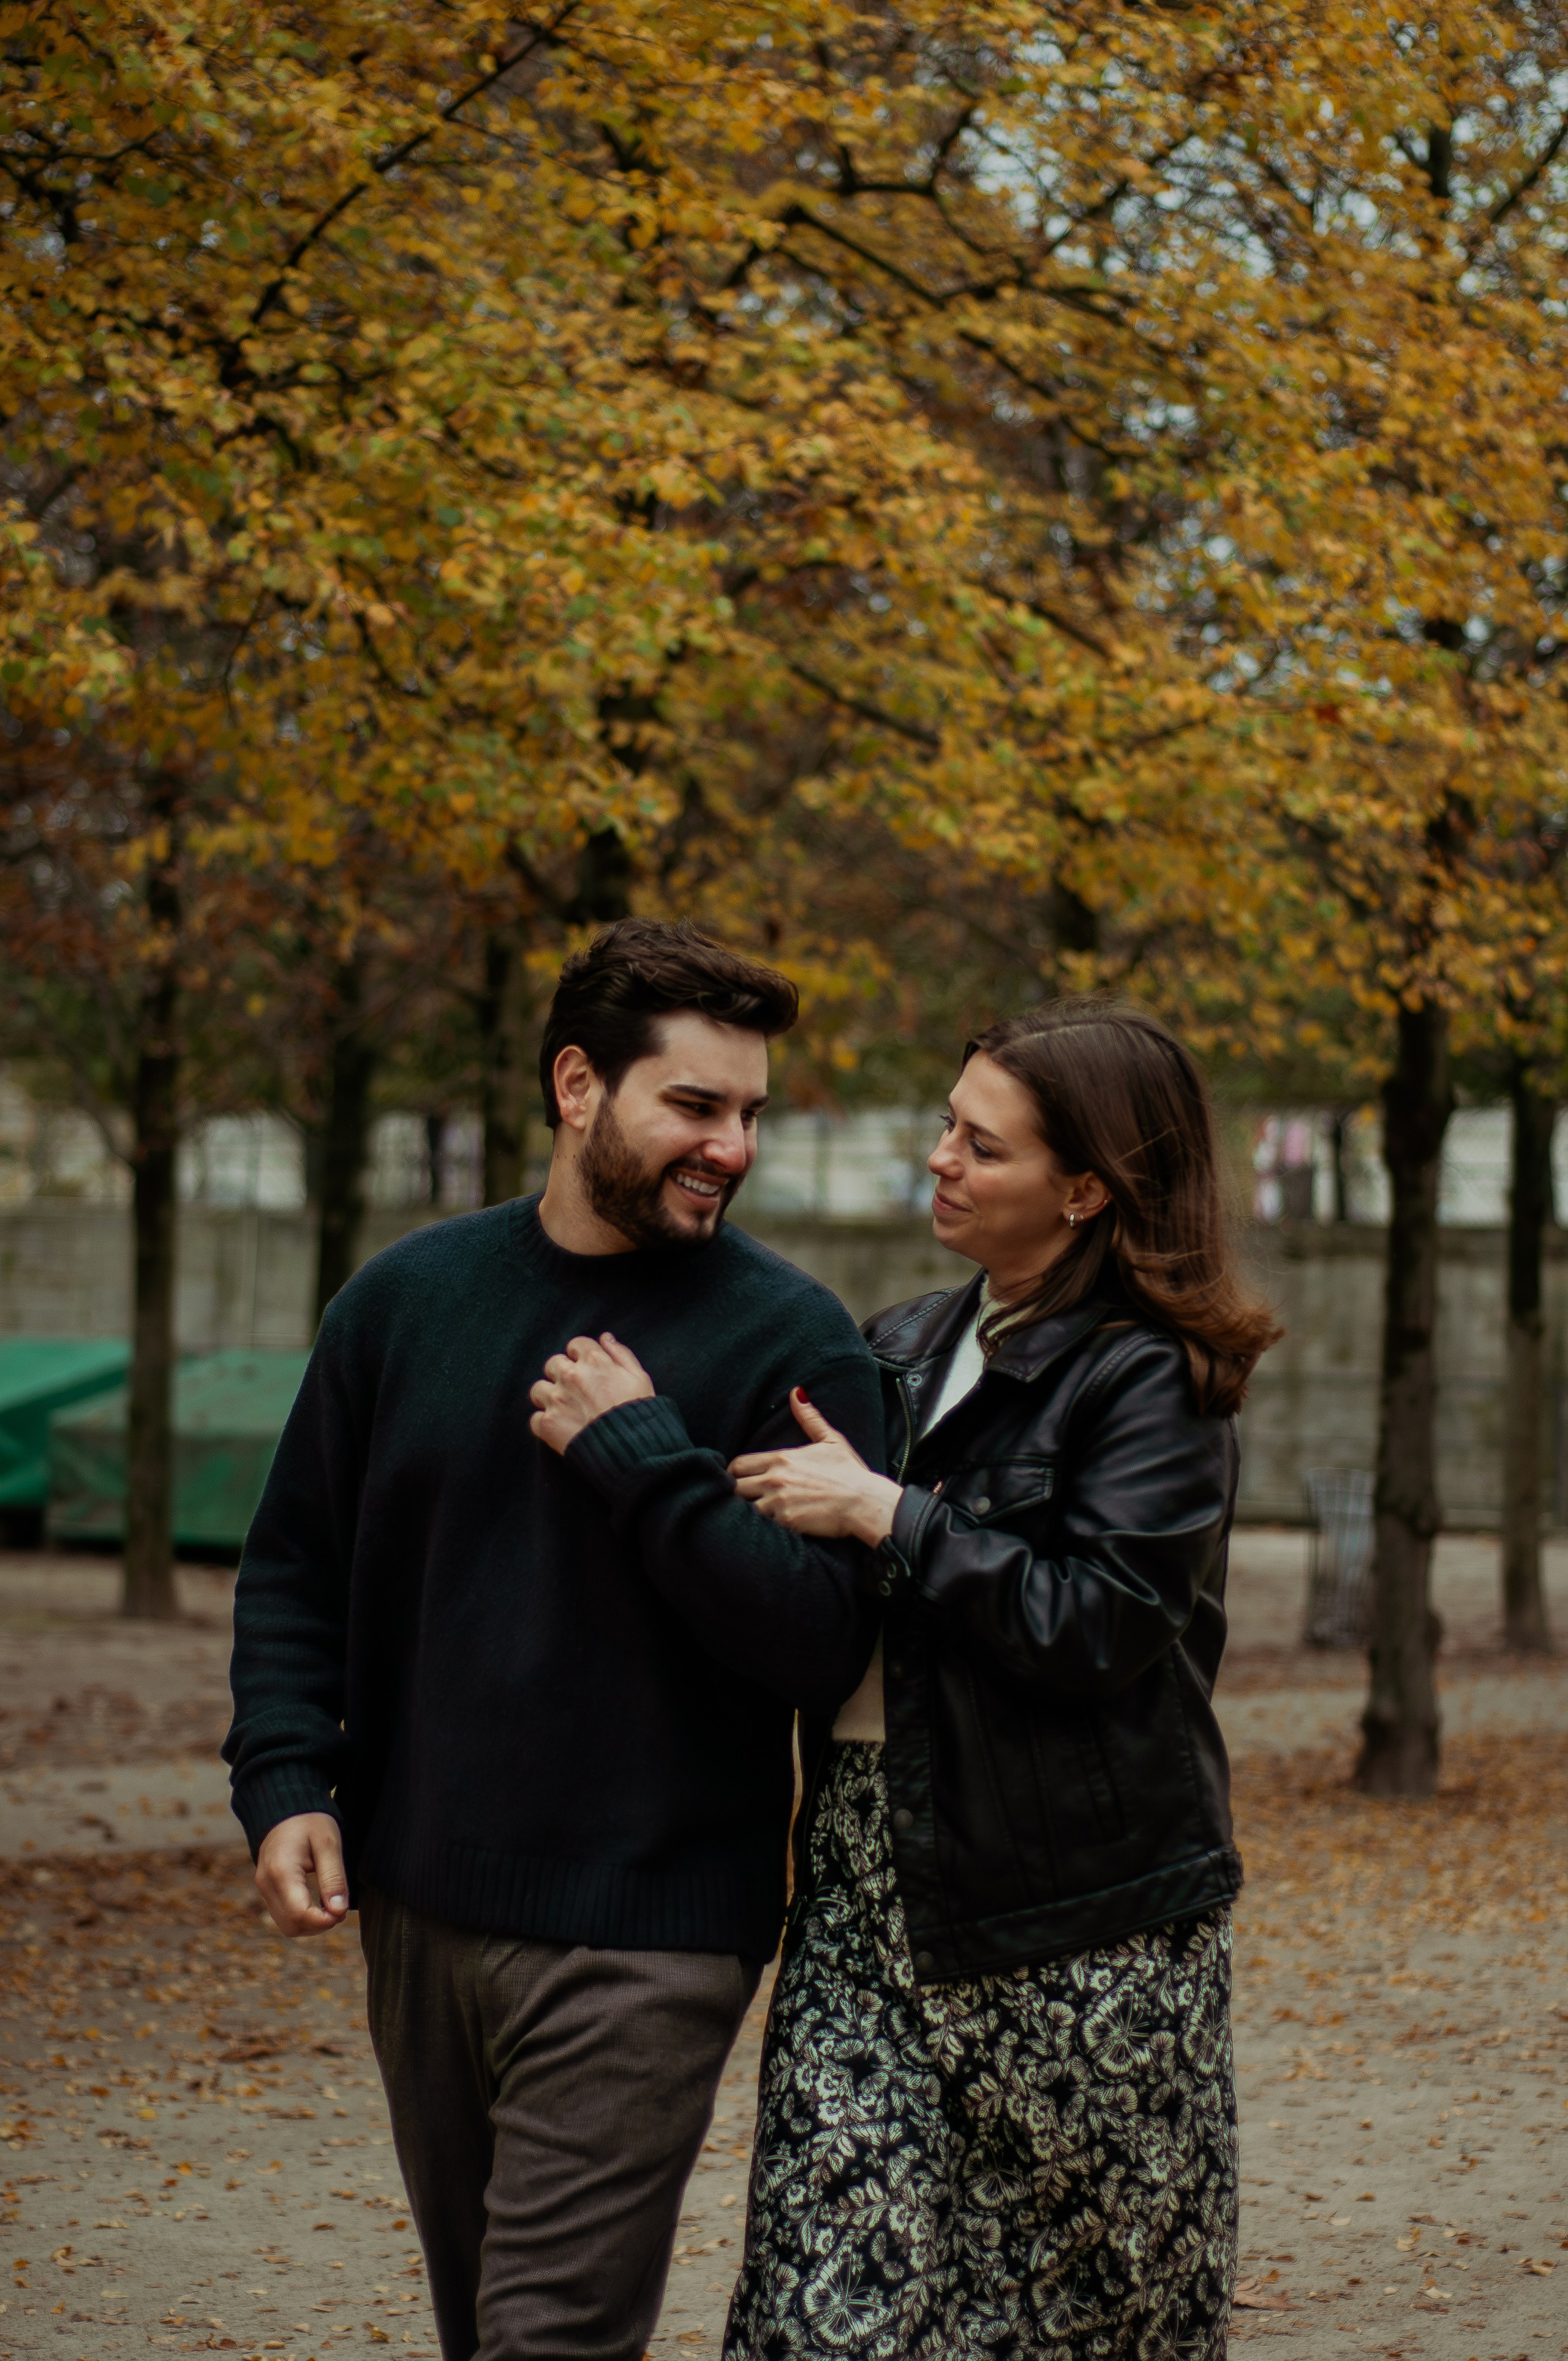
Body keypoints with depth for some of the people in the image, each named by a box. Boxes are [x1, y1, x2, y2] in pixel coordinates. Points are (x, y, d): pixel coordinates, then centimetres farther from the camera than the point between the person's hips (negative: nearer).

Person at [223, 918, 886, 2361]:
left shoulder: (789, 1341, -7)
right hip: (415, 1913, 5)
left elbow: (827, 1643, -14)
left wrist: (641, 1453, -18)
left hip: (638, 1941, -5)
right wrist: (284, 1780, 0)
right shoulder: (408, 1298, 6)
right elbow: (295, 1565, 13)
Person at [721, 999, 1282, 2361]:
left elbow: (1097, 1624, -19)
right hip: (871, 1865, 6)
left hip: (1071, 1915, -6)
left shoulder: (1150, 1382, -7)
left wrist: (885, 1516, -16)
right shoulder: (913, 1350, 15)